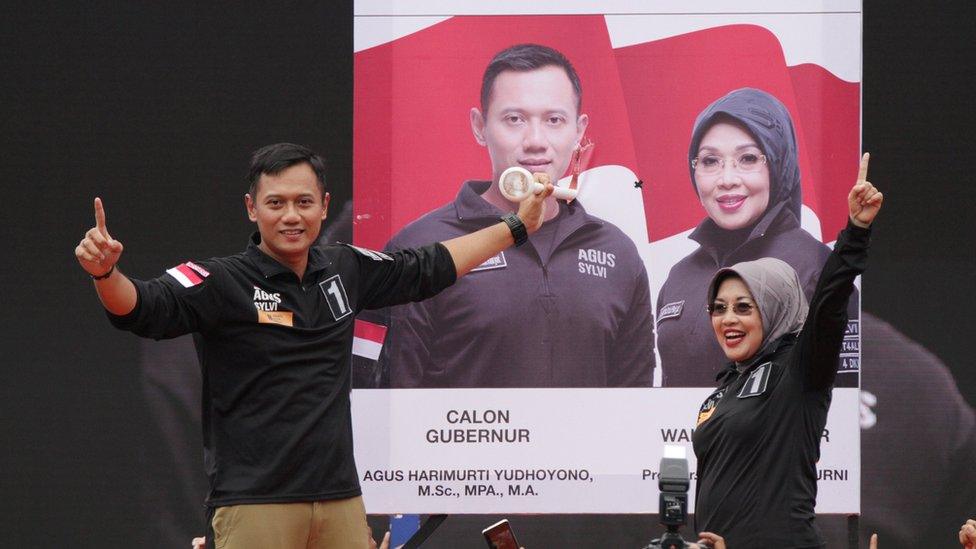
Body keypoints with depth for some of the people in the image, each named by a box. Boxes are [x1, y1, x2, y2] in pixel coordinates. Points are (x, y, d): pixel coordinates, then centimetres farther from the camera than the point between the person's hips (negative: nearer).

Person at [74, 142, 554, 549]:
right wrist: (105, 273, -41)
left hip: (341, 500, 6)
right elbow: (143, 309, -19)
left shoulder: (346, 271, 12)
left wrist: (516, 228, 36)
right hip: (254, 505, -6)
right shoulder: (222, 282, -5)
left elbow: (430, 268, 29)